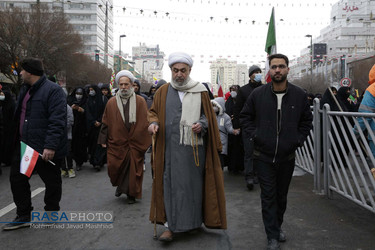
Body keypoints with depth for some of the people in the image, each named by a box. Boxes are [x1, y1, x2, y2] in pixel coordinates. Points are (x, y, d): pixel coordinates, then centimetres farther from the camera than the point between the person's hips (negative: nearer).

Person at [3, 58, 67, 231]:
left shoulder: (53, 91, -15)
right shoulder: (24, 89, 14)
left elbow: (57, 122, -23)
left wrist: (50, 146, -29)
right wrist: (17, 138, 19)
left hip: (46, 150, -9)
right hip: (24, 145, 9)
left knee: (52, 182, 8)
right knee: (17, 178, 10)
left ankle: (52, 213, 28)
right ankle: (23, 216, 22)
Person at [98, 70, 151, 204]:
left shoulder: (140, 101, 2)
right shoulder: (111, 103, 6)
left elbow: (145, 121, 2)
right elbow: (106, 123, 8)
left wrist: (146, 140, -3)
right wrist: (103, 140, 5)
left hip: (135, 143, -1)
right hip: (117, 143, 1)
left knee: (134, 169, 4)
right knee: (114, 167, 2)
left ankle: (131, 193, 22)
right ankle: (120, 185, 32)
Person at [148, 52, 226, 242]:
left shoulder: (200, 92, 5)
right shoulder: (163, 92, 9)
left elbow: (208, 115, 9)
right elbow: (153, 111, 17)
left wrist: (202, 124, -11)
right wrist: (153, 123, -4)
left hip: (194, 147, -1)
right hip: (170, 146, 1)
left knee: (193, 183, 4)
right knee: (171, 184, 2)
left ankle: (193, 220, 20)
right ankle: (171, 225, 10)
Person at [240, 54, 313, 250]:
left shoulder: (299, 95, 0)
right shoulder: (258, 94, -3)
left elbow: (307, 120, 13)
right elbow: (245, 117, 9)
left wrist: (298, 140, 2)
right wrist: (253, 136, -2)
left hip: (287, 156, 2)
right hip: (264, 156, -1)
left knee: (282, 196, 15)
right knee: (268, 196, 2)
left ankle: (278, 226, 37)